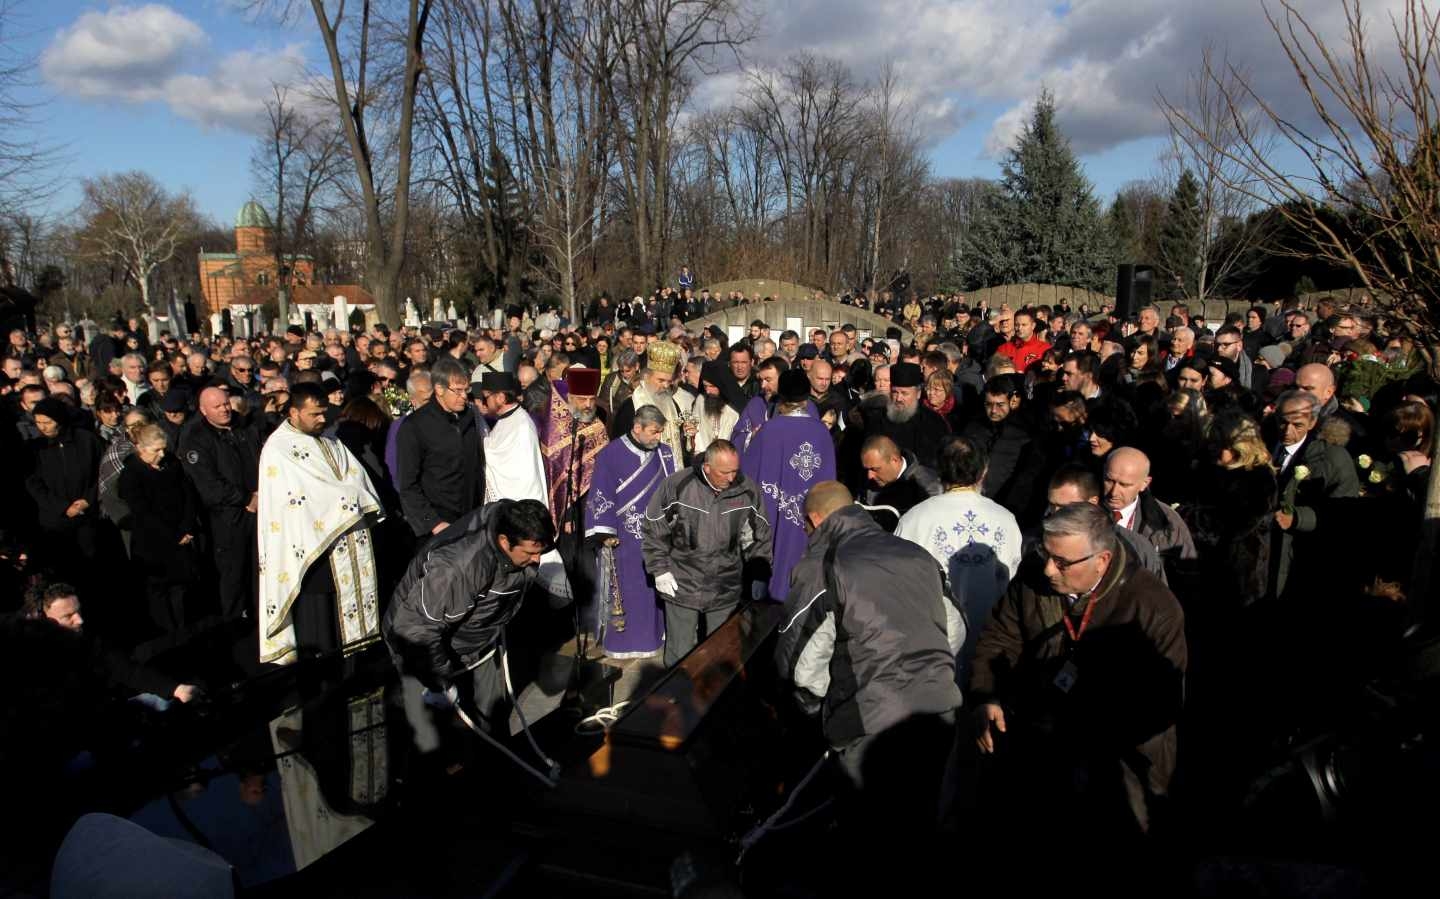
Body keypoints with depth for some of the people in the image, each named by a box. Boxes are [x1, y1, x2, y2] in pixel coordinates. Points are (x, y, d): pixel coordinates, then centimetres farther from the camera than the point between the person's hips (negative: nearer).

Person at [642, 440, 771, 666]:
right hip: (681, 588, -2)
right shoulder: (676, 485, -13)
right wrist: (660, 569, -4)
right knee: (680, 655, 8)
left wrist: (759, 577, 6)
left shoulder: (748, 490, -6)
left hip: (726, 593, 2)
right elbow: (654, 529, -1)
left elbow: (761, 537, 7)